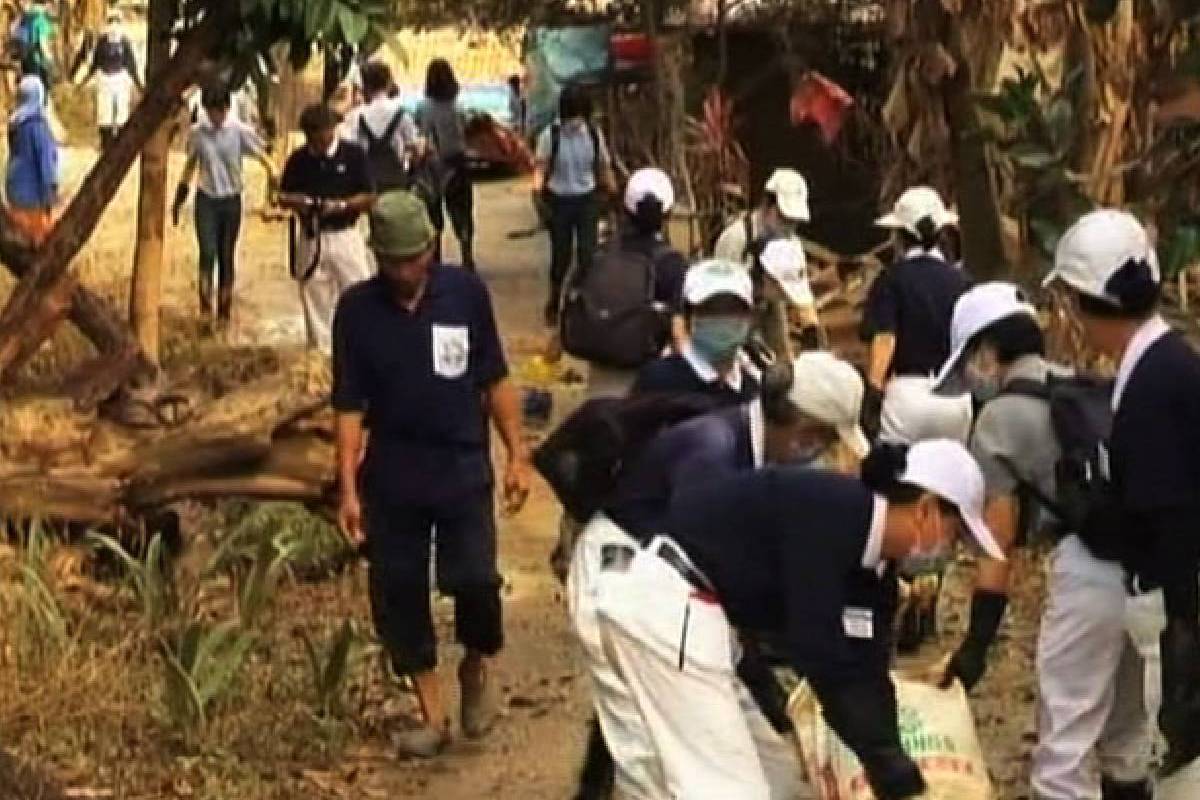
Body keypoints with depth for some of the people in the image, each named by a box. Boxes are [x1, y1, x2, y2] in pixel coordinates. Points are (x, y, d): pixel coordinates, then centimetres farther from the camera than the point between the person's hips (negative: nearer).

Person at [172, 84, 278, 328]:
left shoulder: (240, 131, -8)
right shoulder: (197, 132, -1)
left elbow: (262, 155, -10)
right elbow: (190, 165, 11)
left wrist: (274, 176, -29)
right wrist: (179, 200, 15)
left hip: (231, 200, -1)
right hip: (206, 200, 1)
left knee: (227, 256, 6)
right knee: (207, 253, -13)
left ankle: (224, 311, 17)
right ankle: (205, 308, -15)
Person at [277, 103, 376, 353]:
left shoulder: (353, 155, -3)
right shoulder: (298, 160, 4)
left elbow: (370, 198, -2)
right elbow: (283, 197, 11)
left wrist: (341, 205, -17)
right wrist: (297, 202, -12)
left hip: (345, 236, -3)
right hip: (311, 238, 3)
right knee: (315, 300, 8)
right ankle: (321, 353, 18)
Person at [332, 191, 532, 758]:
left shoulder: (465, 293, -4)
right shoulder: (357, 309, -4)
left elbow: (495, 381, 4)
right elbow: (349, 407, -1)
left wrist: (517, 456, 1)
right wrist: (348, 489, -5)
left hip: (463, 467, -1)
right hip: (392, 476, 2)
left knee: (473, 580, -14)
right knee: (398, 595, 5)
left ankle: (478, 663, 18)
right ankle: (432, 715, 19)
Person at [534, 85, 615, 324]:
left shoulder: (594, 134, -6)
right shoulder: (550, 136, -14)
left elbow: (604, 167, 4)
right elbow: (541, 166, -10)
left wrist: (612, 193, 5)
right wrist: (538, 184, -29)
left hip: (587, 200, 1)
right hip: (560, 201, -1)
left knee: (588, 254, -7)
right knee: (561, 254, 9)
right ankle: (554, 303, 34)